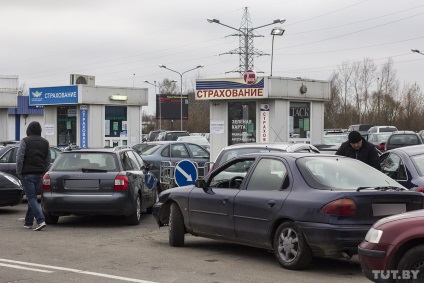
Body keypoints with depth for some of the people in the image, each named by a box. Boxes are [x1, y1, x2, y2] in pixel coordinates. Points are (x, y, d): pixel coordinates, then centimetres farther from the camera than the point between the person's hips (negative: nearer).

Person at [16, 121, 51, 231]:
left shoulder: (25, 141, -5)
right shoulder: (45, 142, 11)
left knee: (31, 199, -6)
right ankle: (28, 222, 19)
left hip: (27, 174, -5)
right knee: (33, 198, 14)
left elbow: (19, 158, -11)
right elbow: (48, 160, 12)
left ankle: (41, 221, -20)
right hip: (39, 174, 5)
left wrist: (19, 172, -4)